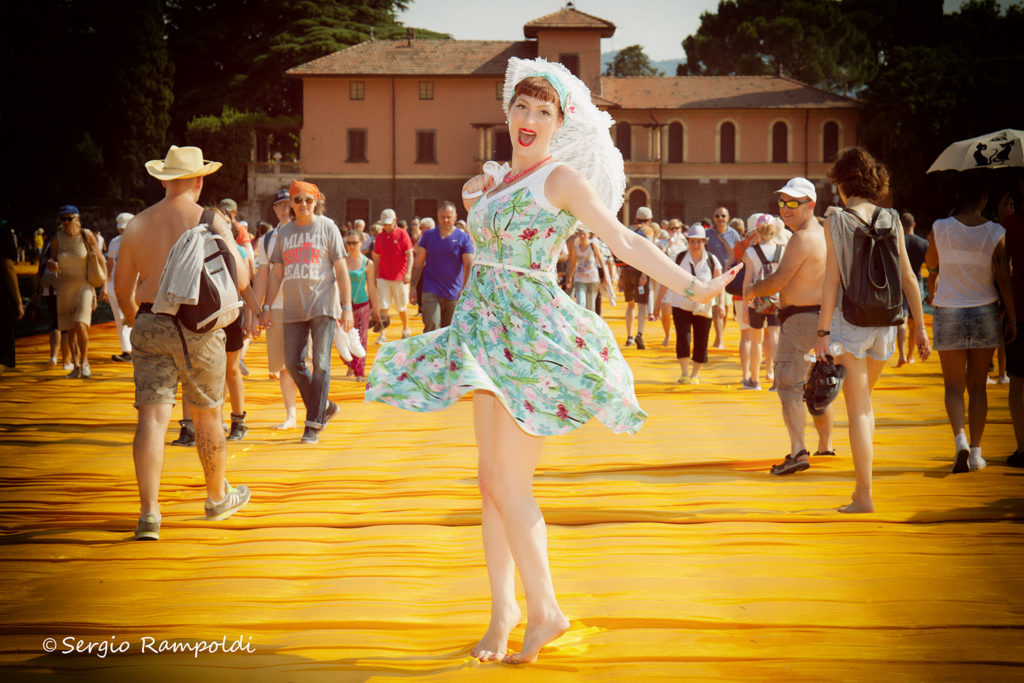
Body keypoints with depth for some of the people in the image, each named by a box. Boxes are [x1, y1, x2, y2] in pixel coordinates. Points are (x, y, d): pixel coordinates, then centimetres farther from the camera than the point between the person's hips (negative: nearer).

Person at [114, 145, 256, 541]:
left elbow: (122, 287, 14)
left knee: (152, 418, -3)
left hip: (149, 325, 2)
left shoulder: (137, 225, 8)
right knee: (207, 415, 14)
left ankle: (149, 513, -13)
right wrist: (254, 306, 18)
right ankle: (218, 498, 31)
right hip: (198, 327, -2)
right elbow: (238, 278, -3)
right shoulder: (210, 222, -2)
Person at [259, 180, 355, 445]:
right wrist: (267, 307, 8)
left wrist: (347, 307, -5)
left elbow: (341, 270, 1)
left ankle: (313, 425, -6)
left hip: (323, 306, -4)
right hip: (293, 309, 4)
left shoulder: (327, 227, 2)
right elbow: (276, 274, 16)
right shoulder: (284, 233, 12)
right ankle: (325, 407, 21)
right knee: (293, 364, 1)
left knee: (320, 364, -9)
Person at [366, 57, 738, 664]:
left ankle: (545, 610, 5)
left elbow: (626, 241, -11)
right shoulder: (491, 182, 14)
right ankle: (504, 608, 16)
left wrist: (690, 288, -19)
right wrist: (479, 192, 15)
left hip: (536, 338, -7)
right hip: (490, 332, 7)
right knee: (491, 479, 7)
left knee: (510, 483, -8)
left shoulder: (562, 178, -6)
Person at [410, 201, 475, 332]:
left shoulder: (463, 238, 1)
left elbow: (468, 266, -5)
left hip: (453, 294, 0)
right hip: (431, 291, 0)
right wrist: (413, 287, 5)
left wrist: (464, 289, -16)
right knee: (431, 328, -14)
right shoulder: (428, 235, 6)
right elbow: (418, 263, 9)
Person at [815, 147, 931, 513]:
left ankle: (864, 496, -2)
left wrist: (822, 333, -9)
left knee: (858, 409, -1)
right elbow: (908, 277, 4)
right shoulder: (890, 219, 4)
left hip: (850, 320, -4)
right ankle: (862, 482, 22)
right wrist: (920, 327, 10)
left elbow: (832, 280, -11)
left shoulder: (836, 220, -8)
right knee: (863, 401, 22)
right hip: (884, 321, 4)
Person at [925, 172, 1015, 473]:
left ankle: (960, 439, -16)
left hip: (948, 313, 0)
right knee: (978, 385, 12)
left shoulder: (940, 229, -8)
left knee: (954, 385, 7)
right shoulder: (996, 233, -9)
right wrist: (1012, 318, 3)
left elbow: (930, 262, 11)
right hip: (984, 313, 1)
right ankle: (976, 451, 12)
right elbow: (1004, 279, -6)